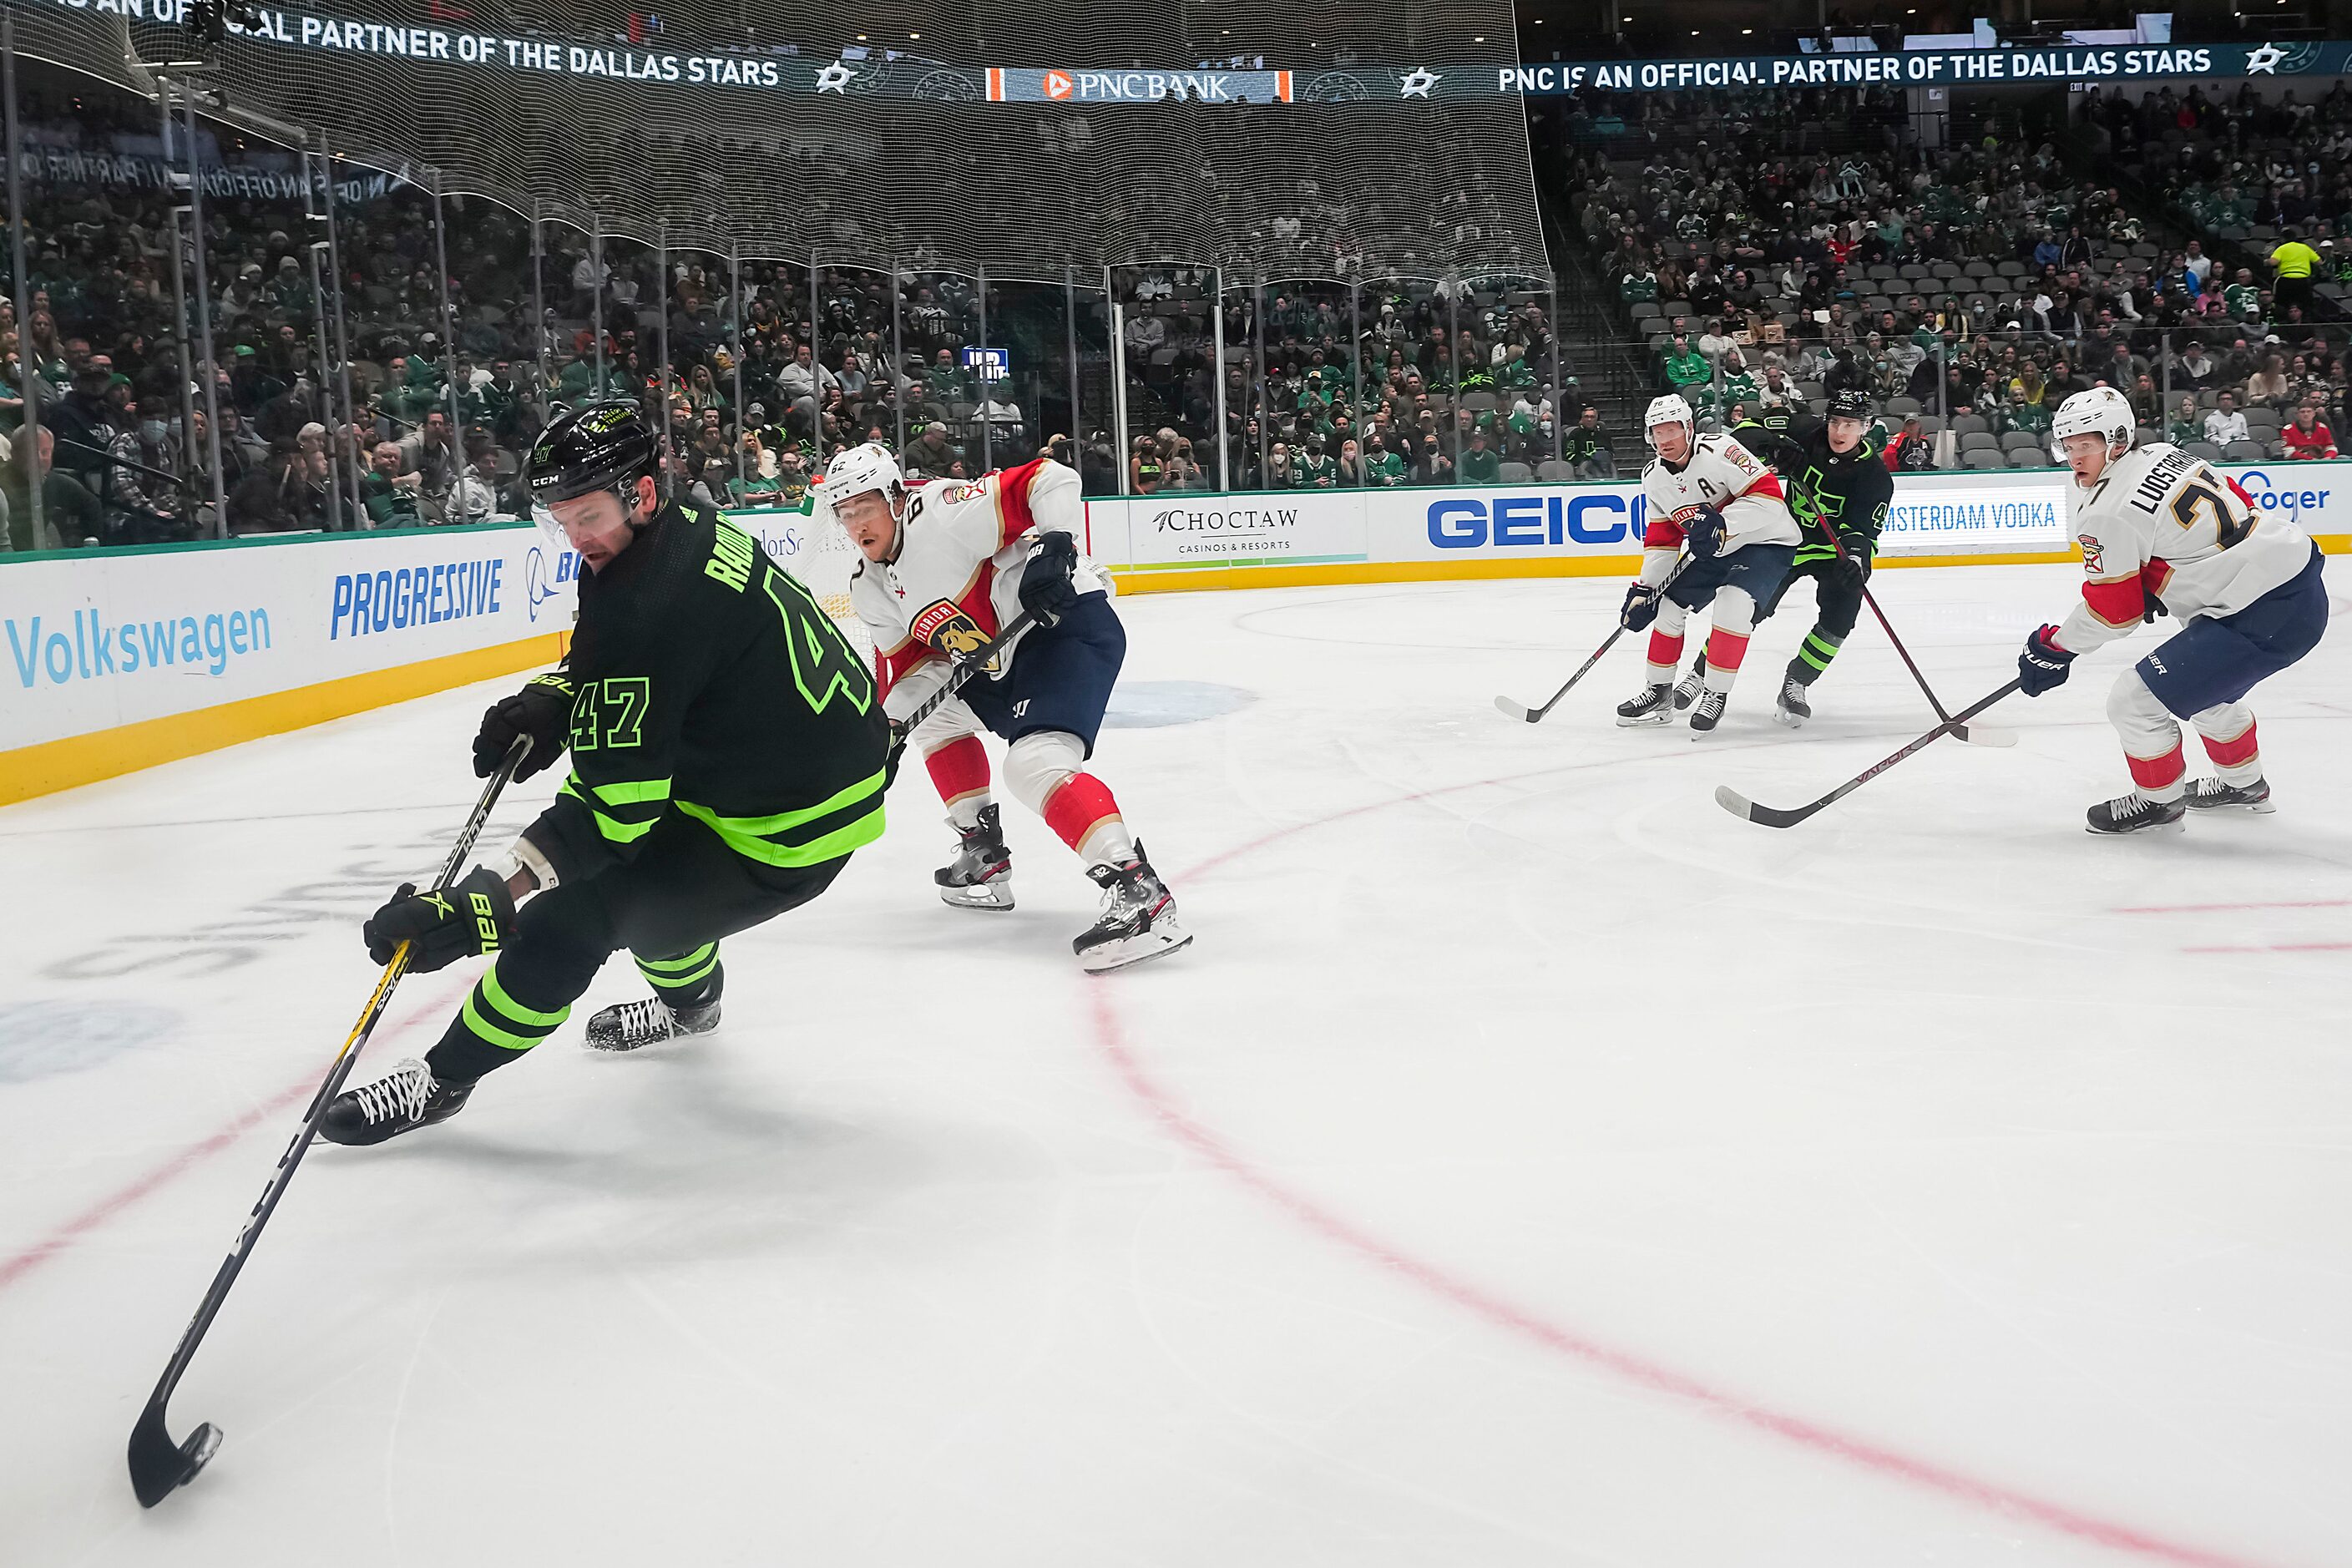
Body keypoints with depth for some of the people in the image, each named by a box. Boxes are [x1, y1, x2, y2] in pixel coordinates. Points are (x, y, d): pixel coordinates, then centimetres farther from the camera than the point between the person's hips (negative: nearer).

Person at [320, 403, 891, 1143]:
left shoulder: (644, 603, -28)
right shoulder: (690, 529, 0)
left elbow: (613, 810, -29)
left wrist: (469, 910, -30)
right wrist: (551, 701, -1)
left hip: (788, 832, -10)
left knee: (569, 921, -8)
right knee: (636, 857, 28)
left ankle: (442, 1080, 10)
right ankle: (690, 999, 50)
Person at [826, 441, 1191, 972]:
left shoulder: (946, 515, -18)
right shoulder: (870, 590, 10)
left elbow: (1052, 481, -20)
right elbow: (905, 657, 19)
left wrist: (1052, 546, -30)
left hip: (1070, 619, -11)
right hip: (1000, 656, 11)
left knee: (1035, 761, -27)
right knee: (934, 715, 22)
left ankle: (1139, 892, -36)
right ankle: (985, 857, 28)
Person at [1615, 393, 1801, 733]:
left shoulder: (1718, 451, -25)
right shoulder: (1654, 478, -1)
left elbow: (1769, 496, -29)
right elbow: (1661, 539, 7)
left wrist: (1721, 523, -39)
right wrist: (1643, 589, 1)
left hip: (1765, 542, -8)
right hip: (1710, 552, 8)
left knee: (1733, 605, -29)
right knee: (1668, 606, 2)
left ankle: (1715, 696, -15)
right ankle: (1659, 693, 19)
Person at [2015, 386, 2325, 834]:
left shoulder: (2105, 514, -15)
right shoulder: (2162, 454, 9)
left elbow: (2113, 611, -8)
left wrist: (2053, 649, 6)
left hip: (2264, 619, -10)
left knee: (2135, 700, -3)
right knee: (2204, 680, 34)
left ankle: (2159, 801, 20)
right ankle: (2243, 782, 53)